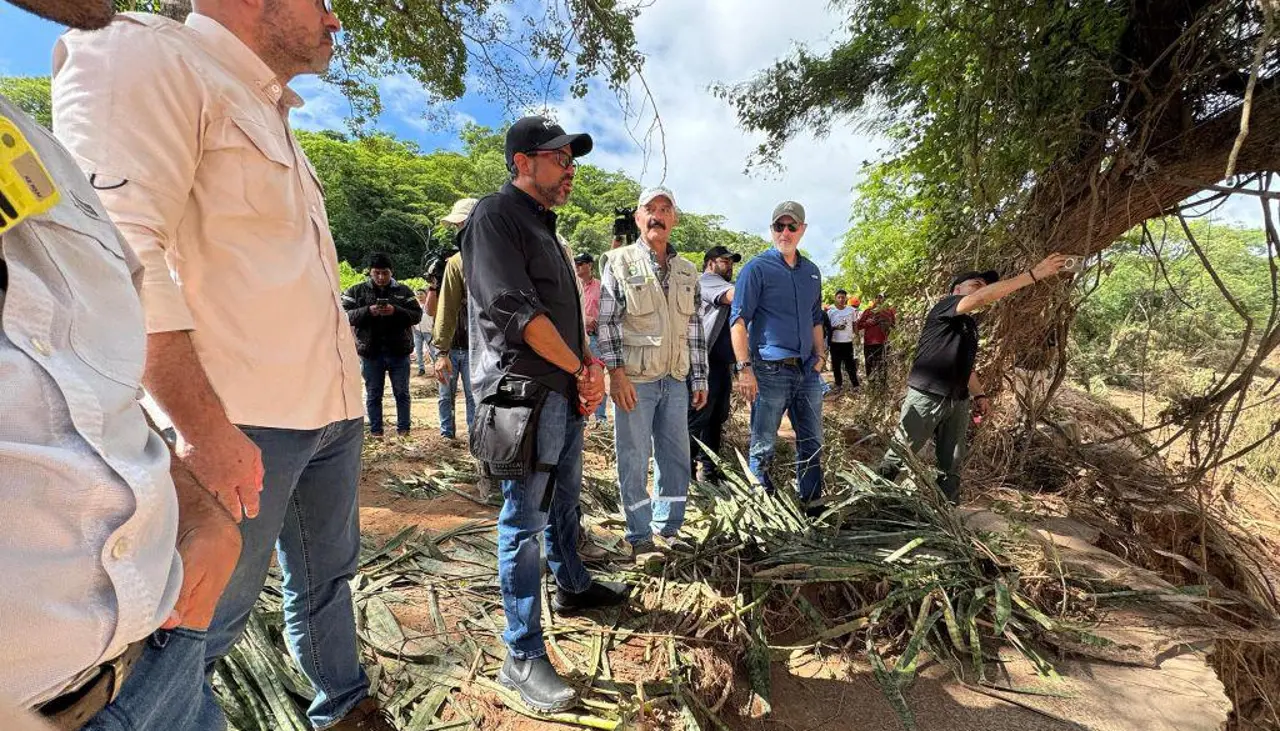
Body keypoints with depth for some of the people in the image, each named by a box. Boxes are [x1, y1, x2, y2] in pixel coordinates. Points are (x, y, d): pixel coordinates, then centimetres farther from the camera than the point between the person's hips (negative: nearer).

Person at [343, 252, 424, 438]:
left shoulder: (403, 291, 5)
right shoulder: (356, 291, 4)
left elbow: (417, 315, -1)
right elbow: (344, 315, -3)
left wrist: (396, 311, -18)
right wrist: (368, 311, -19)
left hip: (399, 351, 0)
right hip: (370, 352, 0)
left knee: (402, 393, 7)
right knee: (373, 394, 9)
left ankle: (403, 428, 18)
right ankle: (375, 430, 20)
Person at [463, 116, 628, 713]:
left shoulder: (544, 225, 20)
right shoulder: (496, 215, -9)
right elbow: (518, 311, -20)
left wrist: (589, 364, 3)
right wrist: (582, 369, -11)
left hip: (564, 393, 9)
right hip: (525, 393, -9)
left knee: (564, 501, 22)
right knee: (525, 523, -2)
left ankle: (573, 587, 42)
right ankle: (522, 657, 11)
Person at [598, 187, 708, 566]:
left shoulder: (687, 272, 13)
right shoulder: (620, 262, -1)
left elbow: (695, 328, 14)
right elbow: (606, 321, -5)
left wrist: (699, 379, 11)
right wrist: (616, 372, -13)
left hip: (675, 379, 5)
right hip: (634, 379, -4)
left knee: (676, 457, 11)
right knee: (634, 460, 4)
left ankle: (667, 528, 29)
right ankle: (640, 536, 20)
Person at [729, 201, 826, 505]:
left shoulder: (812, 271, 15)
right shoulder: (757, 268, -4)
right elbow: (739, 320, -10)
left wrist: (820, 356, 12)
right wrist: (744, 369, -17)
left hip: (807, 371, 6)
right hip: (770, 371, -6)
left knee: (812, 443, 14)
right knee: (763, 447, 2)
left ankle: (812, 503, 30)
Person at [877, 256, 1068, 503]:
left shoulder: (971, 325, 18)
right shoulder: (944, 307, -7)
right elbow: (982, 299, -26)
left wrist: (979, 394, 14)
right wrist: (1033, 274, -24)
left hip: (958, 402, 9)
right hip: (926, 397, -8)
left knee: (952, 465, 12)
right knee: (898, 455, 0)